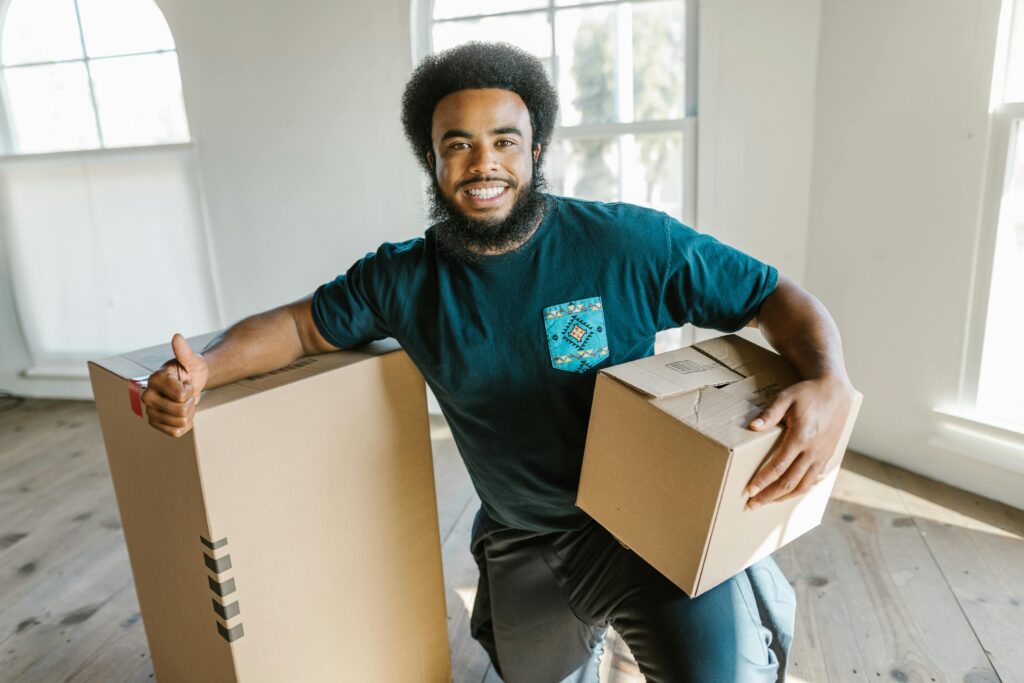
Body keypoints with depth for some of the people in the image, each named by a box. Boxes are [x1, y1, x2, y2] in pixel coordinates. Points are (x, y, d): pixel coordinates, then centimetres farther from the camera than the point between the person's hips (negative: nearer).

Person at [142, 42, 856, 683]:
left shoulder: (629, 243, -16)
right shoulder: (403, 280, -7)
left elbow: (777, 297, -11)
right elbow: (301, 323, 5)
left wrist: (830, 383, -31)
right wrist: (204, 370, -12)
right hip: (521, 544, 4)